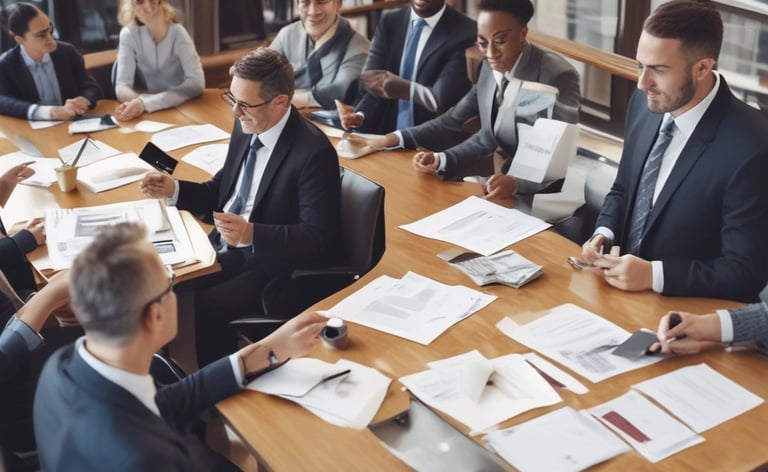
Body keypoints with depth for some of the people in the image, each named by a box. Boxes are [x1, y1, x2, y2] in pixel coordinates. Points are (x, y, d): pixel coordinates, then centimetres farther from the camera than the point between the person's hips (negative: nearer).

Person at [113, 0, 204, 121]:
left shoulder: (178, 32, -11)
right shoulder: (129, 34, -6)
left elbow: (196, 84, -24)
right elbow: (122, 86, -12)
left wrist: (146, 103, -33)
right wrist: (139, 102, -35)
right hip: (147, 114, 0)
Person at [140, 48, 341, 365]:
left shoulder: (313, 152, -22)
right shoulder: (246, 127, 2)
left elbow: (320, 240, -23)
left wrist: (253, 234, -34)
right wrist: (173, 190, 0)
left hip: (269, 265, -8)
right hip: (224, 248, 8)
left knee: (200, 307, -24)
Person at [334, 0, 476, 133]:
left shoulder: (465, 31, -7)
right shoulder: (390, 21, 7)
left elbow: (444, 99, -15)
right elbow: (372, 83, -1)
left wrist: (402, 88, -30)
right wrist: (360, 116, -21)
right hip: (387, 134, 3)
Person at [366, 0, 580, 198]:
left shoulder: (557, 77, -18)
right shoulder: (491, 67, 2)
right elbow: (486, 138, 7)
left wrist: (516, 182, -39)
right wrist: (440, 161, -8)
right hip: (507, 189, 6)